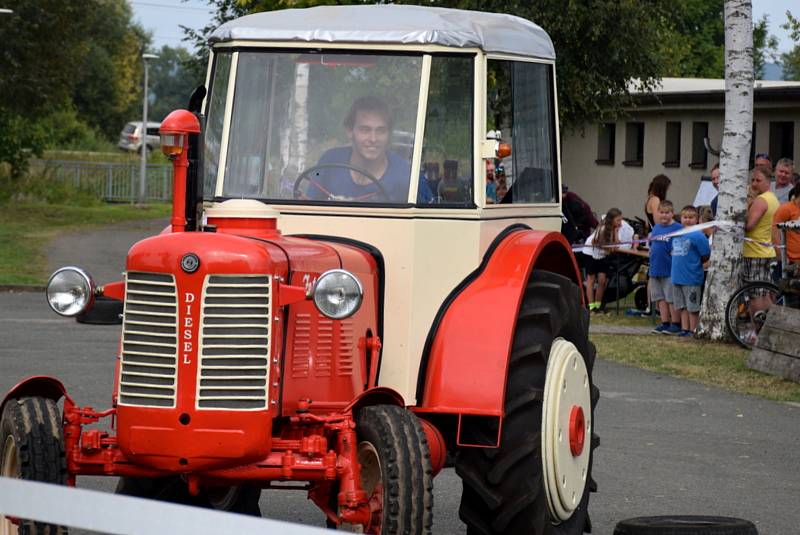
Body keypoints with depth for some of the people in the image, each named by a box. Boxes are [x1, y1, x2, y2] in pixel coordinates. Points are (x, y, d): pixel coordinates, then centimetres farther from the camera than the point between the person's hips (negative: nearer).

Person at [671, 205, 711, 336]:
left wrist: (695, 264, 2)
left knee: (693, 307, 0)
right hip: (677, 276, 7)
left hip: (691, 278, -7)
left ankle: (693, 330, 6)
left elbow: (705, 256, -8)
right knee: (682, 306, 12)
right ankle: (684, 329, 18)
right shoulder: (677, 234, 10)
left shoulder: (698, 236, -10)